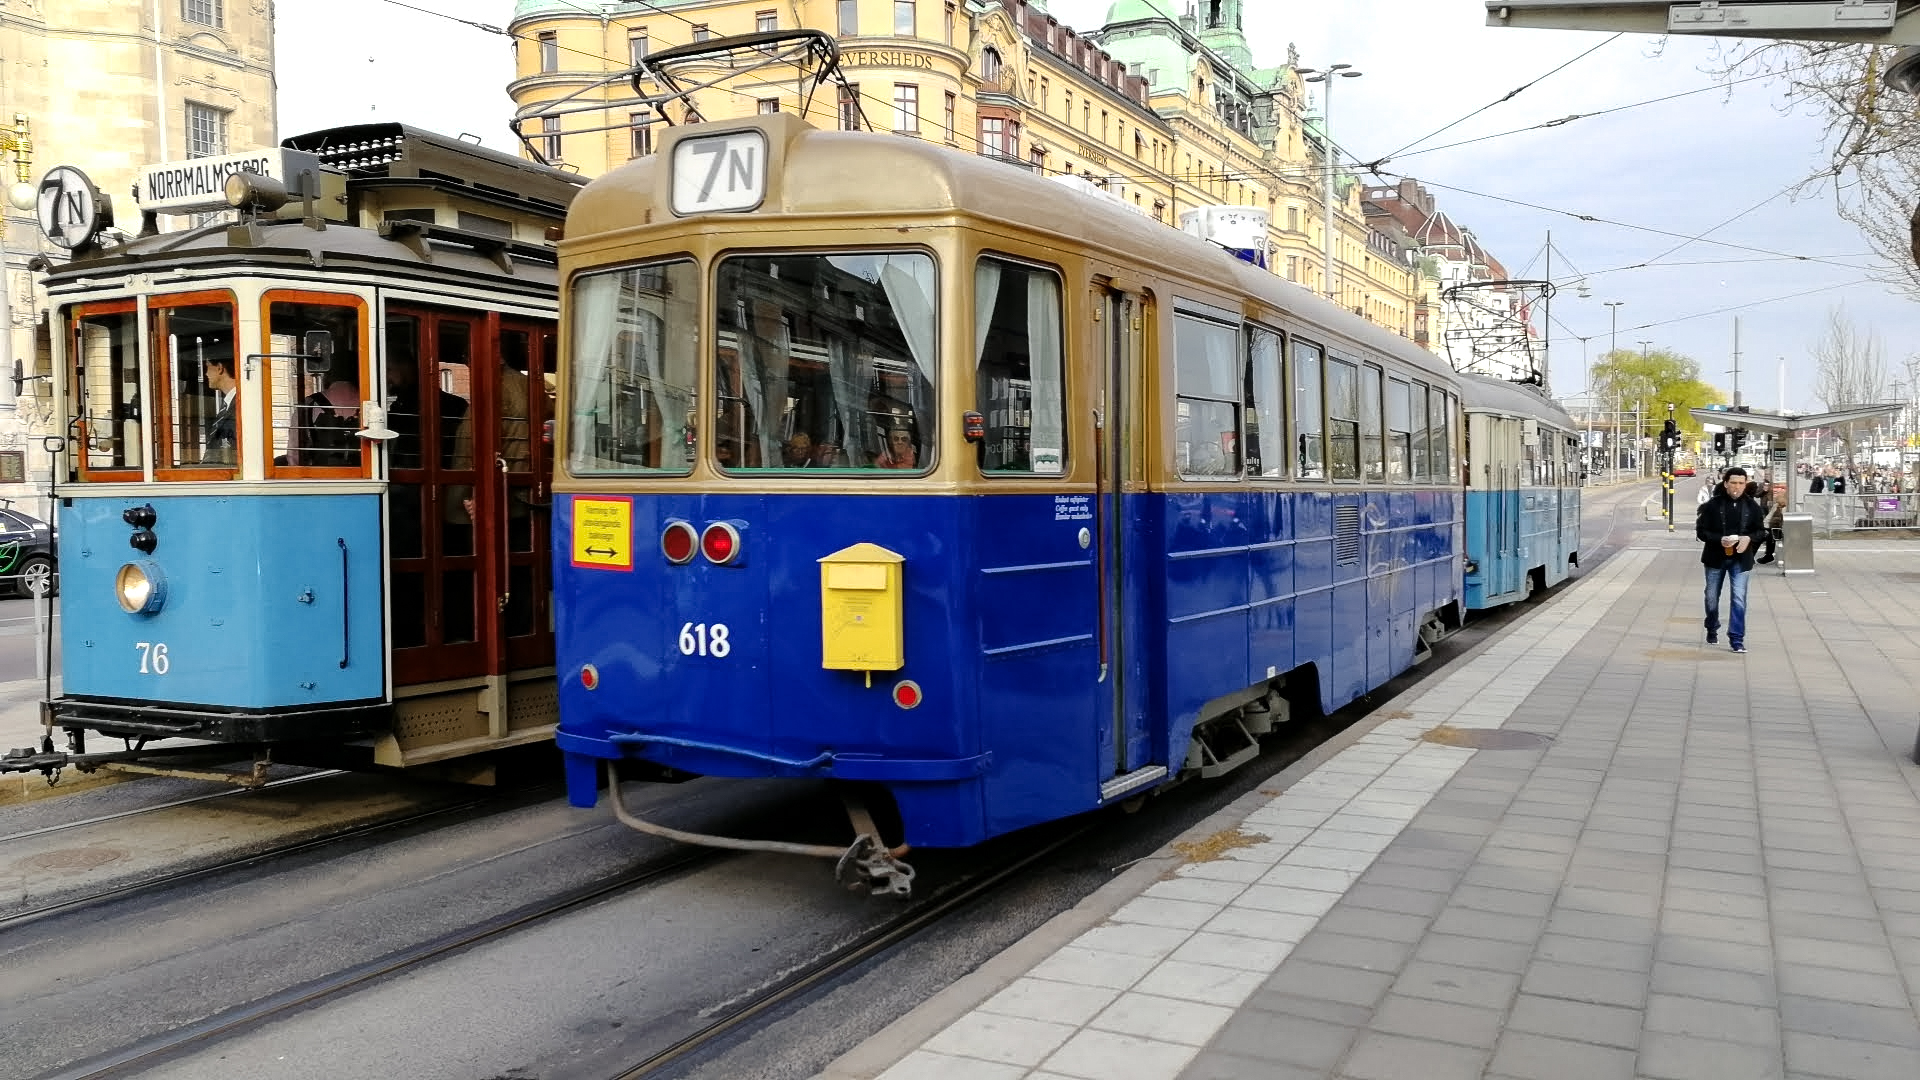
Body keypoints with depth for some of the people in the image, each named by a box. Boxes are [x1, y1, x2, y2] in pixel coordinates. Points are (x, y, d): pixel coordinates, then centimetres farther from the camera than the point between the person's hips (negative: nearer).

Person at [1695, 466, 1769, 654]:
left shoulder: (1752, 506, -1)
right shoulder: (1713, 505, -7)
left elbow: (1761, 530, 8)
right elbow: (1701, 531, -6)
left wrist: (1749, 538, -13)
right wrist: (1719, 539, -23)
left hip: (1740, 559, 0)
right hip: (1715, 558, 0)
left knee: (1739, 599, -8)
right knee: (1712, 597, 14)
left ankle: (1737, 639, -5)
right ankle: (1712, 630, 37)